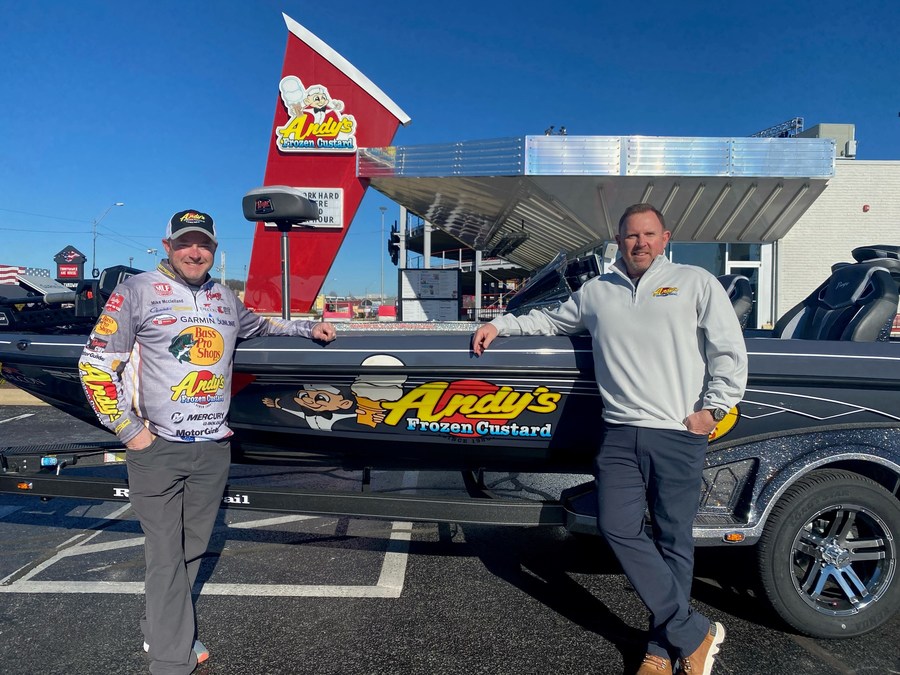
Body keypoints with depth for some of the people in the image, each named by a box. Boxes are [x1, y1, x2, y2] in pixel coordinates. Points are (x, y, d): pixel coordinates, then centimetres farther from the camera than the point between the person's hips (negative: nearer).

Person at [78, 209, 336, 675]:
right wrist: (129, 431, -8)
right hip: (157, 448, -4)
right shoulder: (138, 290, -4)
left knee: (191, 550, 13)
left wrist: (308, 329, 30)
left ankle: (159, 630, 34)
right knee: (166, 558, -2)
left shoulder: (225, 298, 12)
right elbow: (95, 364, -5)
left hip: (214, 448, 5)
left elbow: (257, 325, 33)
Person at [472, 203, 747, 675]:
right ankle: (696, 634, 7)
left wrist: (713, 409, -3)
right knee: (617, 528, -7)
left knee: (672, 539, 2)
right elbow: (550, 321, 32)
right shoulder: (595, 292, 17)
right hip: (620, 434, 3)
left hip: (679, 435, -3)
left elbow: (730, 351, 4)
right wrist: (500, 325, 23)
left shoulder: (695, 283, 7)